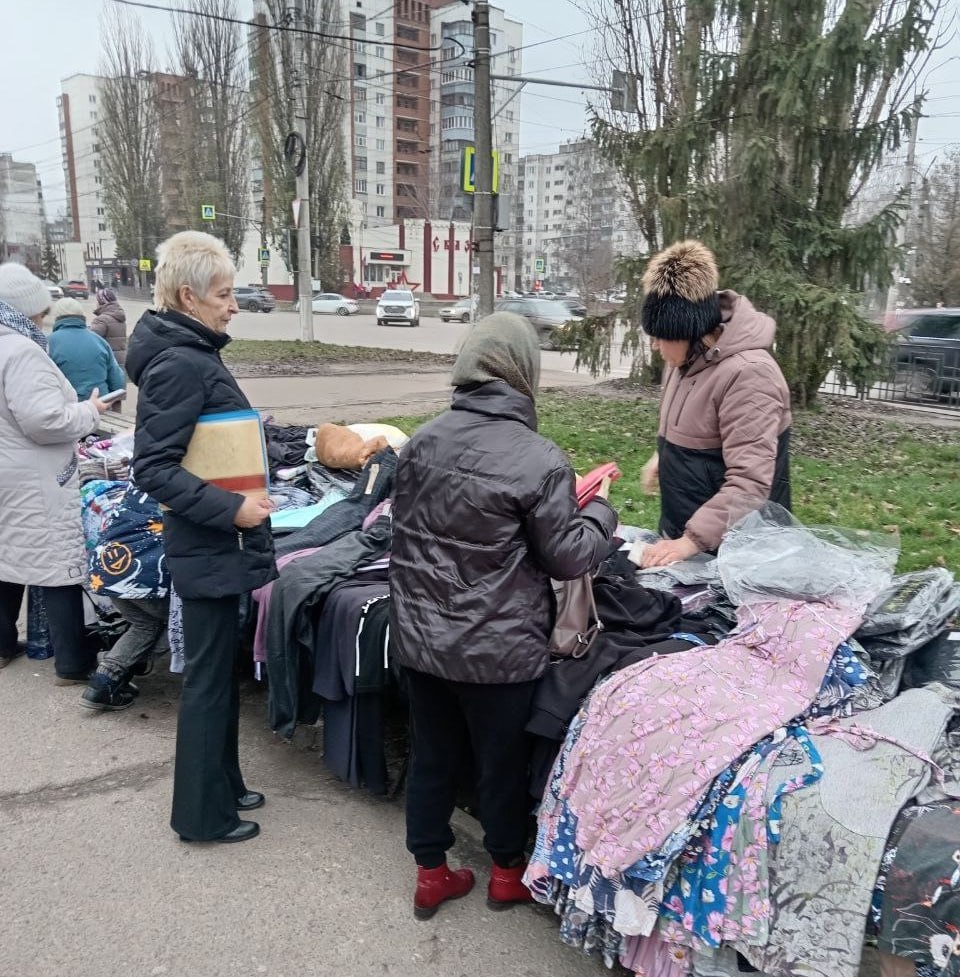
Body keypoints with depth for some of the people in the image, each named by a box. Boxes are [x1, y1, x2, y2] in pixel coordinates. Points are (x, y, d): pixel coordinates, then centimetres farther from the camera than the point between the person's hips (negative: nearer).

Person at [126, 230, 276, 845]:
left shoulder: (194, 353, 10)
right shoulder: (180, 365, -20)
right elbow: (152, 469, -24)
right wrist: (229, 509, -27)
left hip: (218, 543, 10)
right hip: (209, 548, -10)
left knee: (220, 671, 20)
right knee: (210, 679, 4)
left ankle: (222, 784, 36)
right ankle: (203, 813, 20)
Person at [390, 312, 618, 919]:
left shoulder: (423, 441, -2)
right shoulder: (540, 461, -19)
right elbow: (567, 557, -11)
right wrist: (601, 513, 7)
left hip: (419, 636, 5)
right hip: (496, 650, -5)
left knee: (432, 754, 19)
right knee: (503, 760, 16)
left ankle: (431, 873, 35)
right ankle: (508, 870, 38)